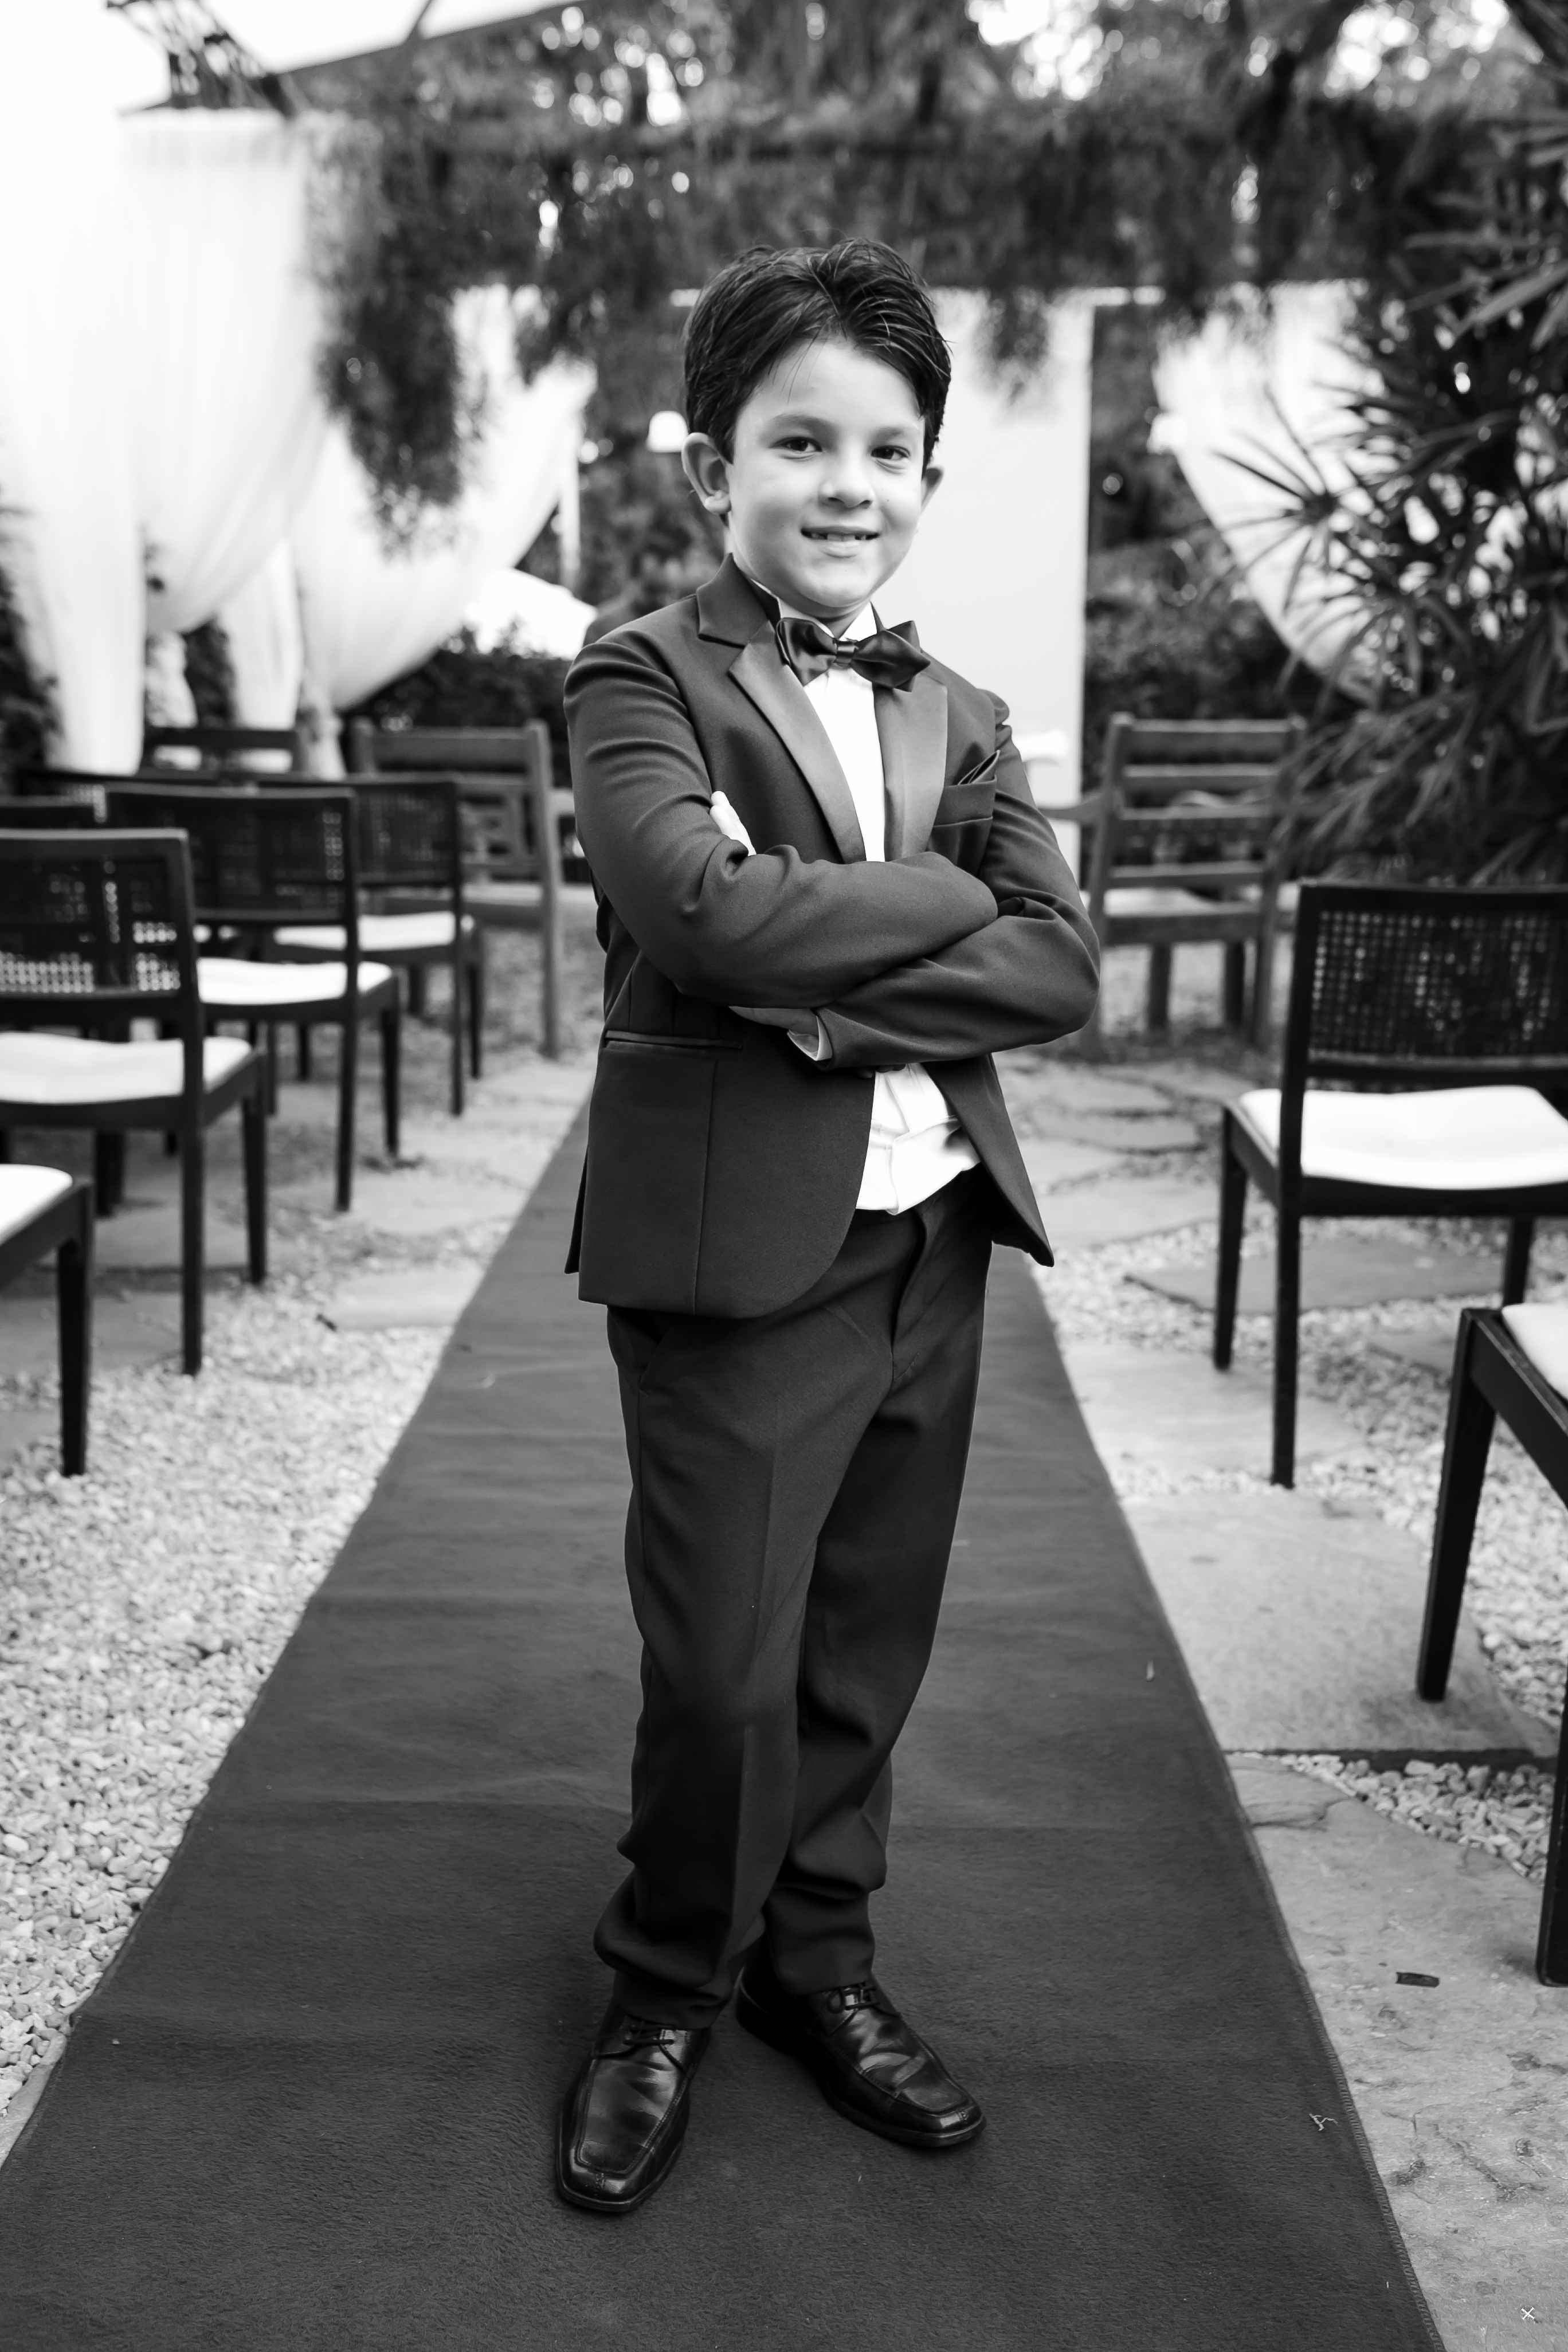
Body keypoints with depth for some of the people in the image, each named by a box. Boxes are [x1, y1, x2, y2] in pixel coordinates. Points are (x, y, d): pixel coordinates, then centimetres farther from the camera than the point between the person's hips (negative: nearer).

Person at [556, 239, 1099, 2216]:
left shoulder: (958, 716, 12)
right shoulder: (641, 677, -3)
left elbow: (1061, 972, -2)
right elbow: (705, 904, -23)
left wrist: (831, 993, -15)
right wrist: (945, 900, -11)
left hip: (934, 1241, 5)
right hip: (736, 1247, -5)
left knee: (867, 1645, 14)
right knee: (726, 1667, 2)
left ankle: (817, 1956, 36)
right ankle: (669, 1987, 27)